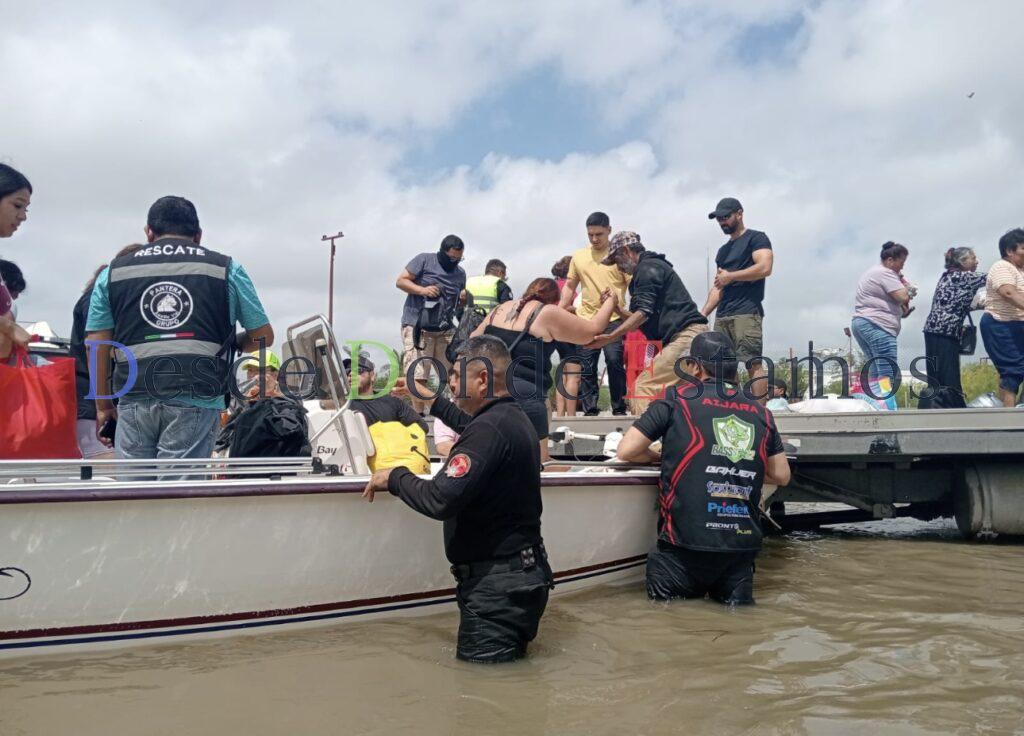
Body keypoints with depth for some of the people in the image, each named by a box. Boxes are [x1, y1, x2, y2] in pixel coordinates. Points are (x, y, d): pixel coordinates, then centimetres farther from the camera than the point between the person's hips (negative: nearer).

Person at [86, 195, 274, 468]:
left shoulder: (113, 273, 16)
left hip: (135, 400, 2)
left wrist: (103, 406, 20)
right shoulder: (226, 269, 11)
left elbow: (96, 346, 13)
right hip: (196, 400, -2)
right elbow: (263, 335, 13)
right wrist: (231, 344, 33)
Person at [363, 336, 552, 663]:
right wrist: (432, 401, 39)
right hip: (522, 568, 10)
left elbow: (440, 500, -29)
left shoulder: (489, 428, -23)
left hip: (497, 581, -10)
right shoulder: (512, 416, 8)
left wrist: (394, 477, -13)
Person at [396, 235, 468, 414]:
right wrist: (422, 290, -16)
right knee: (418, 377, -10)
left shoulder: (460, 273, 17)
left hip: (445, 330, 5)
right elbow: (400, 281, -1)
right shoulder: (424, 261, 1)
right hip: (417, 328, -5)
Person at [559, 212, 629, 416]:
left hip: (613, 318, -4)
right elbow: (569, 287, 19)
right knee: (586, 367, 3)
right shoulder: (578, 257, 13)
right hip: (586, 319, 4)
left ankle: (619, 410, 0)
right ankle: (590, 412, 11)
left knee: (614, 361, -12)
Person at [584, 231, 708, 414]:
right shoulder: (655, 266, 28)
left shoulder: (647, 267, -3)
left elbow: (644, 313, -15)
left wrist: (609, 337, -18)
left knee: (643, 387, -16)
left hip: (685, 335, -11)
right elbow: (644, 322, 24)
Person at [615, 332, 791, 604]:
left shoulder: (676, 400, -1)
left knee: (662, 594, 15)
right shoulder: (760, 412, 8)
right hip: (744, 542, 3)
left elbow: (626, 451, -1)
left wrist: (660, 457, 18)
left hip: (687, 539, -2)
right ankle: (735, 590, -3)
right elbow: (781, 475, 13)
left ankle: (680, 589, -11)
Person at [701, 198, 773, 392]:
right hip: (722, 316, 8)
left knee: (753, 364, -14)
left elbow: (765, 268, -13)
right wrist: (702, 315, 14)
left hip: (747, 312, -8)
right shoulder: (723, 251, 27)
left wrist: (729, 276, -6)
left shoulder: (756, 238, 4)